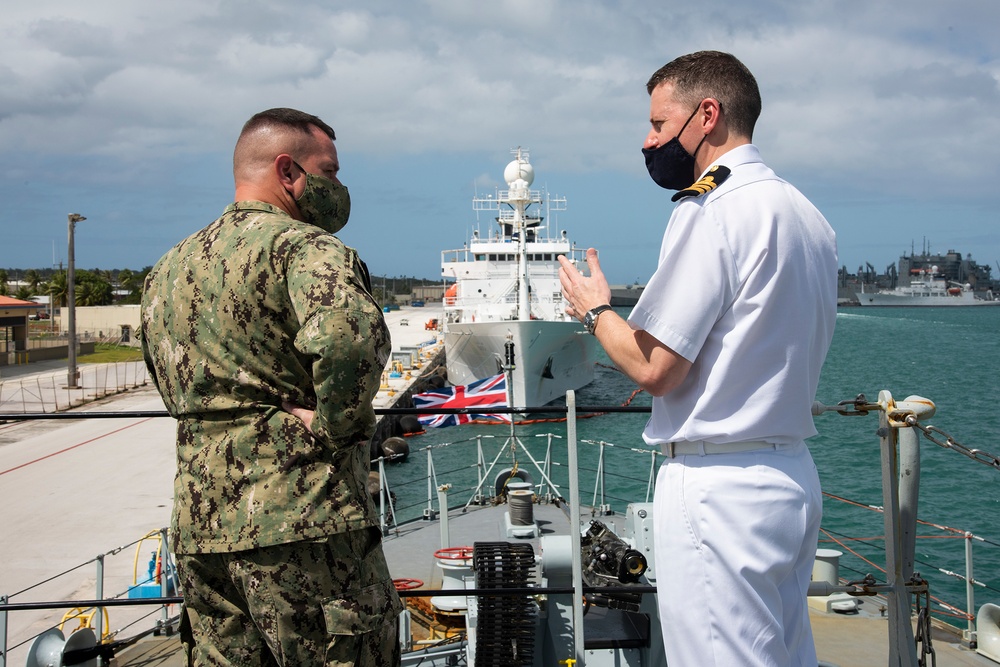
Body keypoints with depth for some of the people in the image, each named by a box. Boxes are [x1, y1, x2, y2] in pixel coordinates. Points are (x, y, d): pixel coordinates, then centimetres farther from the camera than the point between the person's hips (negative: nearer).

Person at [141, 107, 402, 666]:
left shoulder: (168, 268, 17)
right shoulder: (304, 246, -11)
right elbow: (351, 337, -31)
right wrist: (336, 426, -17)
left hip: (198, 523, 8)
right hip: (304, 520, -8)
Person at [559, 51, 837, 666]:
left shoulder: (711, 209, -15)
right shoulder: (808, 215, 14)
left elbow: (654, 367, -17)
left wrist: (593, 309, 1)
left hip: (718, 489, -10)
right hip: (795, 475, 10)